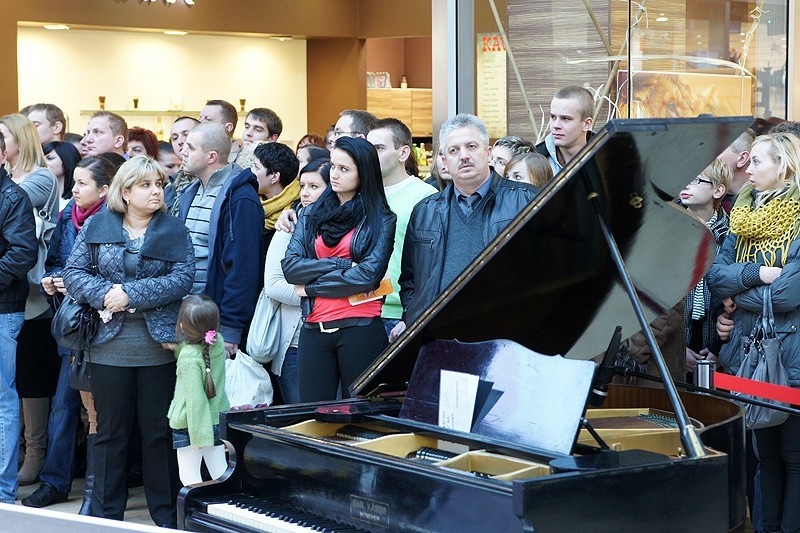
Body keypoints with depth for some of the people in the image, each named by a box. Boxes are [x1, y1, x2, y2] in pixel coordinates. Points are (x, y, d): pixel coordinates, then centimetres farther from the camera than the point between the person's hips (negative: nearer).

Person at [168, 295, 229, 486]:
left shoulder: (189, 357, -24)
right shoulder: (218, 342, -5)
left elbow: (195, 399, -23)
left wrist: (198, 435, -19)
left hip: (188, 424, -7)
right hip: (218, 418, 7)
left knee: (189, 476, 5)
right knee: (220, 472, 14)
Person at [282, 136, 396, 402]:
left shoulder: (380, 220, 3)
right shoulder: (311, 215, 14)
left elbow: (368, 276, -10)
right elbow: (290, 266, 1)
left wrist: (310, 287, -4)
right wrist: (343, 264, -10)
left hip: (360, 329, -3)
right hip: (314, 330, 3)